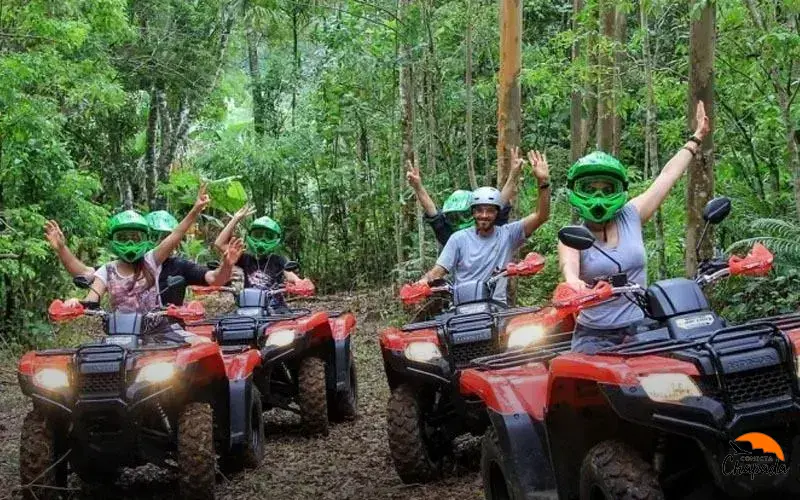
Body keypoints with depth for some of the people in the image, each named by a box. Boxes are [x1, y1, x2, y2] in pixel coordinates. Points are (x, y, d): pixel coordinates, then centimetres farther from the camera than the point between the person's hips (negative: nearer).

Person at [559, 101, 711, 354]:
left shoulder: (631, 217, 8)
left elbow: (668, 175, 15)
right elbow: (569, 266, -21)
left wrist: (697, 137, 22)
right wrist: (574, 283, -45)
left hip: (639, 330, 2)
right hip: (595, 337, -2)